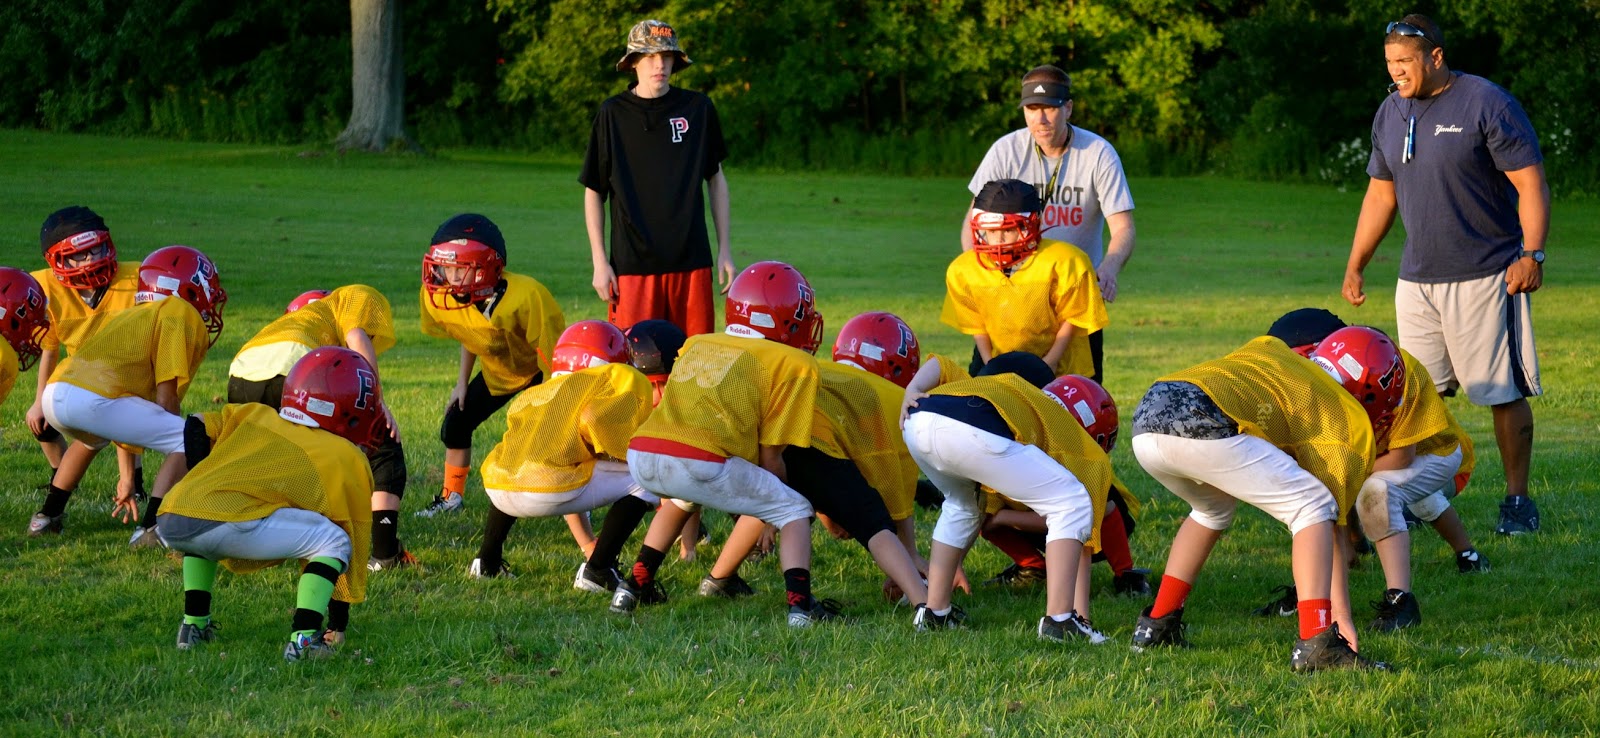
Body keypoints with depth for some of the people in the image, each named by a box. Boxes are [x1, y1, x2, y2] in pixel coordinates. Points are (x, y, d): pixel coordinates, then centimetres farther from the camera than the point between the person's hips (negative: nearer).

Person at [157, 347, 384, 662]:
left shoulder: (255, 415, 30)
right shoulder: (348, 460, 17)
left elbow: (195, 431, 26)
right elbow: (351, 545, 21)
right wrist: (339, 628, 28)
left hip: (168, 521, 6)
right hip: (225, 527, -6)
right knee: (333, 541, 7)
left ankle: (194, 624, 35)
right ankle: (303, 639, -5)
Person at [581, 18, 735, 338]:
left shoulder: (698, 108, 4)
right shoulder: (612, 114, 1)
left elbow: (716, 179, 14)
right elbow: (594, 192, 6)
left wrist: (724, 250, 10)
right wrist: (599, 261, 0)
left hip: (691, 261, 1)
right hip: (632, 263, -1)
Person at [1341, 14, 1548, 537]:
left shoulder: (1487, 104, -10)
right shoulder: (1391, 113, 10)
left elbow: (1530, 183, -10)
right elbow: (1380, 195, 20)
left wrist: (1532, 254, -20)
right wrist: (1355, 266, 19)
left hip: (1486, 275, -6)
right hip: (1417, 279, 6)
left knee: (1503, 392, -3)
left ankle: (1517, 499, 7)